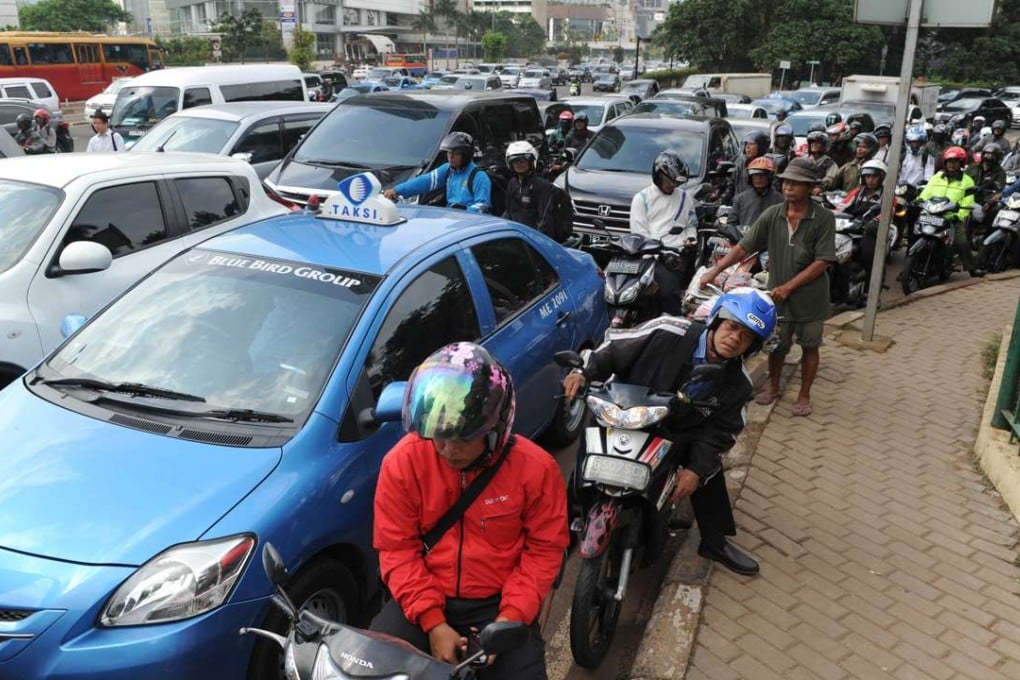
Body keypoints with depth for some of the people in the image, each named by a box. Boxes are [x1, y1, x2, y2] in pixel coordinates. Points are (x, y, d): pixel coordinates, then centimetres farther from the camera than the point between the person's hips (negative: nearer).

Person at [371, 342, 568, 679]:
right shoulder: (402, 462, -12)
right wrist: (432, 622, -16)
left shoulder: (535, 468, -13)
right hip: (424, 601, 0)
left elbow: (544, 549, -5)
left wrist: (510, 618, -15)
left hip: (498, 603, 0)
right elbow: (397, 549, -8)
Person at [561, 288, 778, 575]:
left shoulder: (737, 384, -10)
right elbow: (615, 345, -14)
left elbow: (720, 430, -7)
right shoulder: (669, 333, -23)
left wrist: (697, 469, -21)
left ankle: (715, 543, 21)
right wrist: (584, 372, -29)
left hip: (676, 434, 4)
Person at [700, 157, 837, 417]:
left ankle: (804, 394, 31)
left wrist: (789, 286, -20)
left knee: (809, 347, 13)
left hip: (810, 298, -2)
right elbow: (743, 247, -6)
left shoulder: (824, 218, -13)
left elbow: (822, 262, -16)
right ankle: (773, 387, 39)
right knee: (776, 345, 16)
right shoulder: (772, 215, -5)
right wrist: (714, 271, -17)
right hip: (778, 296, 2)